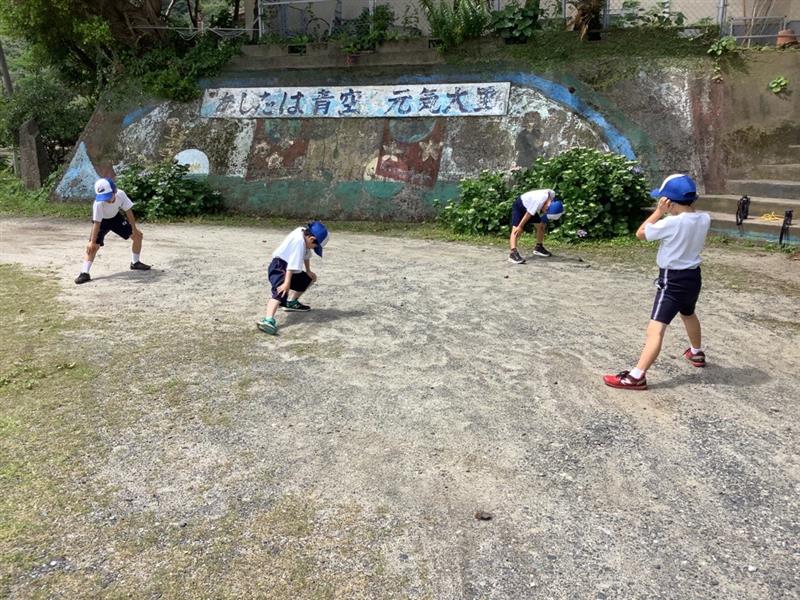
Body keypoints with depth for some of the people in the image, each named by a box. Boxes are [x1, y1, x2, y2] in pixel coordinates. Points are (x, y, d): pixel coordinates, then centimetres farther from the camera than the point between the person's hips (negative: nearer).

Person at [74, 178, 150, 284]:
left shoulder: (121, 194, -31)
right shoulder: (98, 203, -38)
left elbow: (128, 211, -17)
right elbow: (97, 223, -32)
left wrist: (134, 228, -12)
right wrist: (92, 241, -30)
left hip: (116, 217, 4)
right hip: (101, 221, -4)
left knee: (138, 235, 2)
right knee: (93, 246, -18)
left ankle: (135, 262, 18)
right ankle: (84, 273, -16)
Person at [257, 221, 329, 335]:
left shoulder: (303, 232, 4)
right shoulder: (299, 241, -26)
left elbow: (306, 255, 18)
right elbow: (292, 263, -32)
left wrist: (308, 271, 24)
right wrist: (287, 283, -36)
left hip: (291, 270, 10)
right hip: (279, 267, -10)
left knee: (310, 278, 25)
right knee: (280, 292, -32)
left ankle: (291, 302, 34)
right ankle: (268, 320, -52)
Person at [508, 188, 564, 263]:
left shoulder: (552, 196, -17)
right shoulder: (539, 201, -38)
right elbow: (528, 215, -29)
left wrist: (543, 221, 4)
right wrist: (520, 227, -21)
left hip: (531, 207, 8)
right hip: (519, 206, -8)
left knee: (541, 225, 8)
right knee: (516, 230, -22)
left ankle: (539, 247, 24)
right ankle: (513, 253, -34)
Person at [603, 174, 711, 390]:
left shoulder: (671, 223, -23)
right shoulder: (704, 219, -2)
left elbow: (640, 234, -11)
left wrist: (659, 211, -7)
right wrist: (688, 205, 8)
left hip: (673, 280, -8)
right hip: (693, 276, 8)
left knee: (656, 329, -16)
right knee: (689, 315, 34)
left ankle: (636, 376, -23)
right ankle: (696, 353, 57)